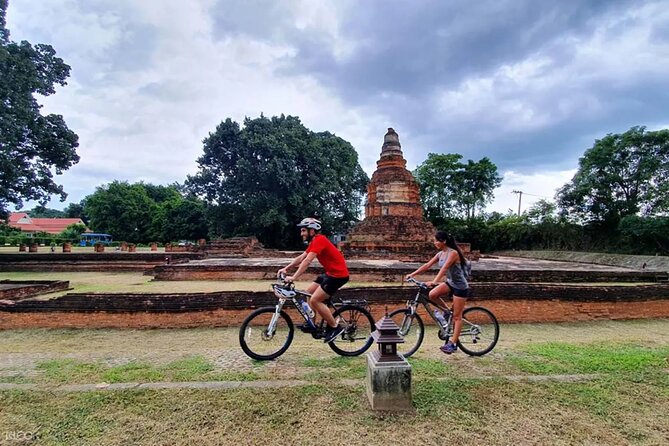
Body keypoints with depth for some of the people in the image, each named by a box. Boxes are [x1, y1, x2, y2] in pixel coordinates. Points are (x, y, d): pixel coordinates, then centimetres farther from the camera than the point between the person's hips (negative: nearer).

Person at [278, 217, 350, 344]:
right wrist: (286, 269, 5)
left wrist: (293, 277, -29)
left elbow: (307, 261, -27)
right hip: (330, 273, 10)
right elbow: (301, 257, 12)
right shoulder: (315, 241, 12)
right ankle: (330, 322, 18)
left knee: (314, 300, -12)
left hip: (338, 274, -10)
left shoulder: (319, 240, -19)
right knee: (308, 293, 12)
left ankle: (336, 327, -1)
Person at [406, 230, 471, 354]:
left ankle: (453, 343, 4)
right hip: (450, 282, 7)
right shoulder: (440, 254, 2)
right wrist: (412, 274, -7)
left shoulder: (453, 253, -21)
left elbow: (444, 268, -34)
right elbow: (427, 265, 0)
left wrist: (434, 282, -44)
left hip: (460, 286, -7)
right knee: (432, 295, -16)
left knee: (457, 316, -2)